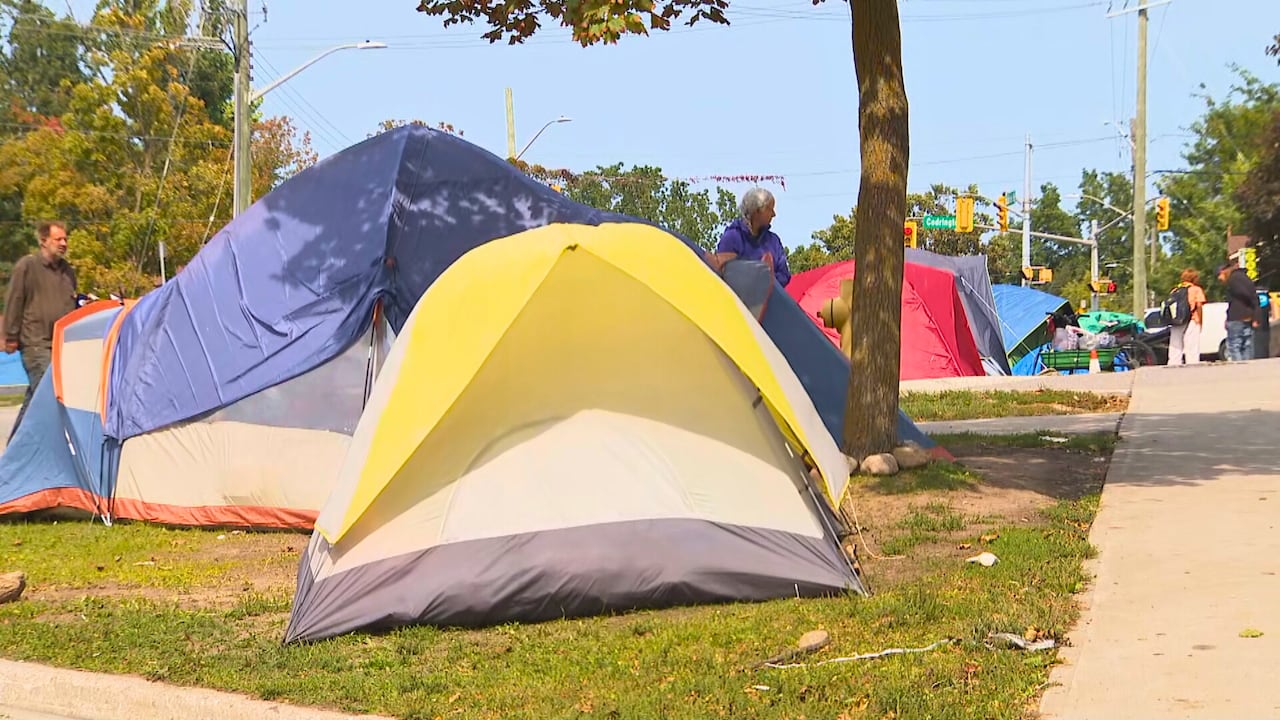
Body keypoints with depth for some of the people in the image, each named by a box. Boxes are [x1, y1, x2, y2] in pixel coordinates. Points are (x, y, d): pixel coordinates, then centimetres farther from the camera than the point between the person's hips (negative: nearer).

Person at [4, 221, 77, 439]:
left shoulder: (67, 270, 15)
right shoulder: (27, 266, -4)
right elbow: (14, 303, -5)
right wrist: (11, 337, -7)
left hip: (62, 345, 7)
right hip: (36, 344, -6)